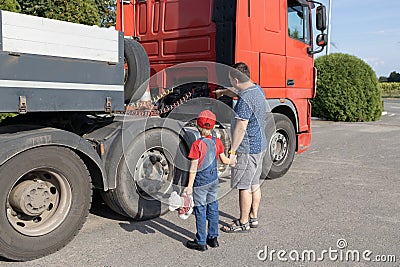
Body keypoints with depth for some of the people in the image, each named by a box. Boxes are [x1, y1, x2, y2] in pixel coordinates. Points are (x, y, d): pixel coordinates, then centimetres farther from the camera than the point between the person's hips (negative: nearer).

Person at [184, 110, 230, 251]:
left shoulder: (197, 144, -18)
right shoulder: (217, 142, -1)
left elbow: (193, 168, -17)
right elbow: (224, 160, 10)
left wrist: (189, 186, -12)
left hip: (200, 181, -6)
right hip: (214, 179, 6)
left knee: (200, 211, 4)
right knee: (213, 208, 15)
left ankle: (201, 242, 13)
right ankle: (213, 238, 26)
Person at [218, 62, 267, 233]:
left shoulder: (244, 100, -23)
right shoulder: (257, 90, 8)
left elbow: (240, 128, -25)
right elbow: (237, 92, 29)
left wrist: (232, 151, -20)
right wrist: (222, 92, 44)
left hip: (247, 149, -10)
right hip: (260, 145, 10)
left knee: (244, 186, 0)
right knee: (254, 184, 17)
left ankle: (243, 223, 11)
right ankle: (253, 217, 29)